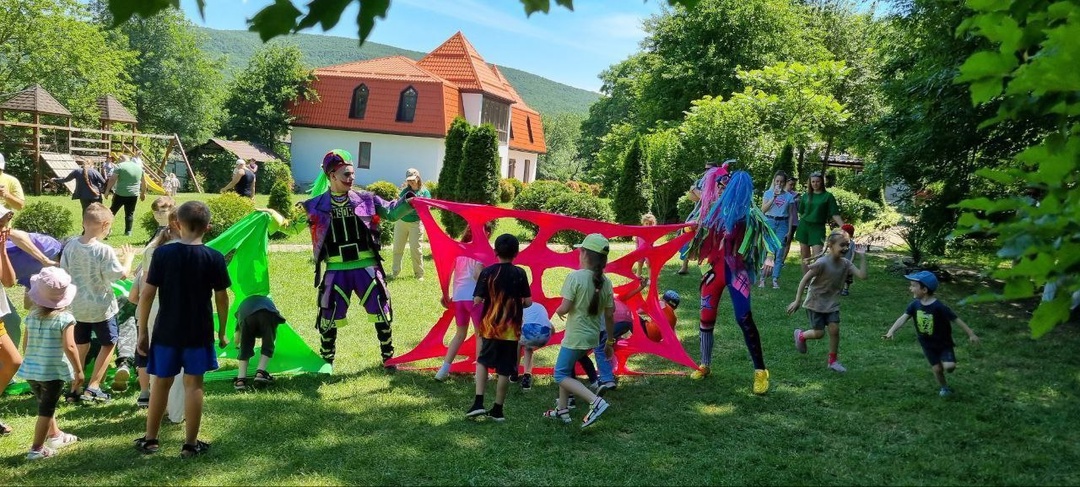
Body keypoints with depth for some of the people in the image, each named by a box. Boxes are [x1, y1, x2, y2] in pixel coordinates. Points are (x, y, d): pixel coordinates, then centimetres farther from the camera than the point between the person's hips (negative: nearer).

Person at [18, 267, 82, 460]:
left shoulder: (32, 316, 1)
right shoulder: (65, 319, -16)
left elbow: (25, 344, 9)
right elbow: (69, 347, -21)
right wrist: (79, 371, -13)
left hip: (30, 370, 6)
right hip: (53, 371, -6)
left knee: (45, 405, 24)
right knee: (46, 410, 4)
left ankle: (55, 435, 42)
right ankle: (37, 449, 7)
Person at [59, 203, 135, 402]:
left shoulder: (70, 246, -6)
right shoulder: (104, 251, -22)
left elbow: (64, 271, 3)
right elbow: (122, 274, -18)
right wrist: (128, 258, -1)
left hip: (76, 306, 5)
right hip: (100, 307, -5)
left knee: (81, 345, 20)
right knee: (108, 343, 13)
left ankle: (74, 386, 23)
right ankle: (92, 387, 10)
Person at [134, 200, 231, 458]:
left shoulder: (162, 253, -8)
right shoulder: (214, 258, -7)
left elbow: (147, 294, -7)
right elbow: (222, 298, -2)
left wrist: (143, 330, 2)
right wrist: (222, 332, 10)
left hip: (166, 331, 1)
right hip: (199, 333, -1)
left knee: (161, 383, 15)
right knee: (193, 385, 7)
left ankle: (150, 439, 27)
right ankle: (190, 444, 12)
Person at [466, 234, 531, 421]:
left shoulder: (487, 272, -6)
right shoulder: (520, 274, -5)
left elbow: (477, 300, -8)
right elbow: (528, 302, -4)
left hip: (490, 327, 0)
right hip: (511, 330, 0)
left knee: (482, 362, 18)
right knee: (505, 370, 7)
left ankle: (479, 403, 5)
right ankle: (497, 410, 12)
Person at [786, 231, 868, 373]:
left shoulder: (845, 263, -6)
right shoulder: (822, 262, -24)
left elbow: (862, 275, -14)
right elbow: (805, 280, -20)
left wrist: (862, 256, -18)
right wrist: (797, 301, -20)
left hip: (831, 303, 5)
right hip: (815, 303, -5)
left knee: (834, 329, -4)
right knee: (819, 333, -3)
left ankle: (833, 361, 14)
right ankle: (800, 335, 31)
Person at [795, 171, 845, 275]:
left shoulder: (828, 196, -1)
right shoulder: (806, 195, 8)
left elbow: (835, 214, -6)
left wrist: (843, 227, -17)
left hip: (818, 228, -3)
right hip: (804, 226, 3)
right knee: (805, 257, 7)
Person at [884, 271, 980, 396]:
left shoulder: (938, 307, -26)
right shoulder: (915, 304, -11)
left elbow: (956, 320, -19)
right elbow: (904, 318, -15)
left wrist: (971, 334, -15)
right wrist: (891, 331, -29)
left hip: (944, 343, -4)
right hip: (928, 344, 4)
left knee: (949, 366, -19)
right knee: (937, 369, 9)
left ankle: (946, 363, 16)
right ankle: (944, 387, 34)